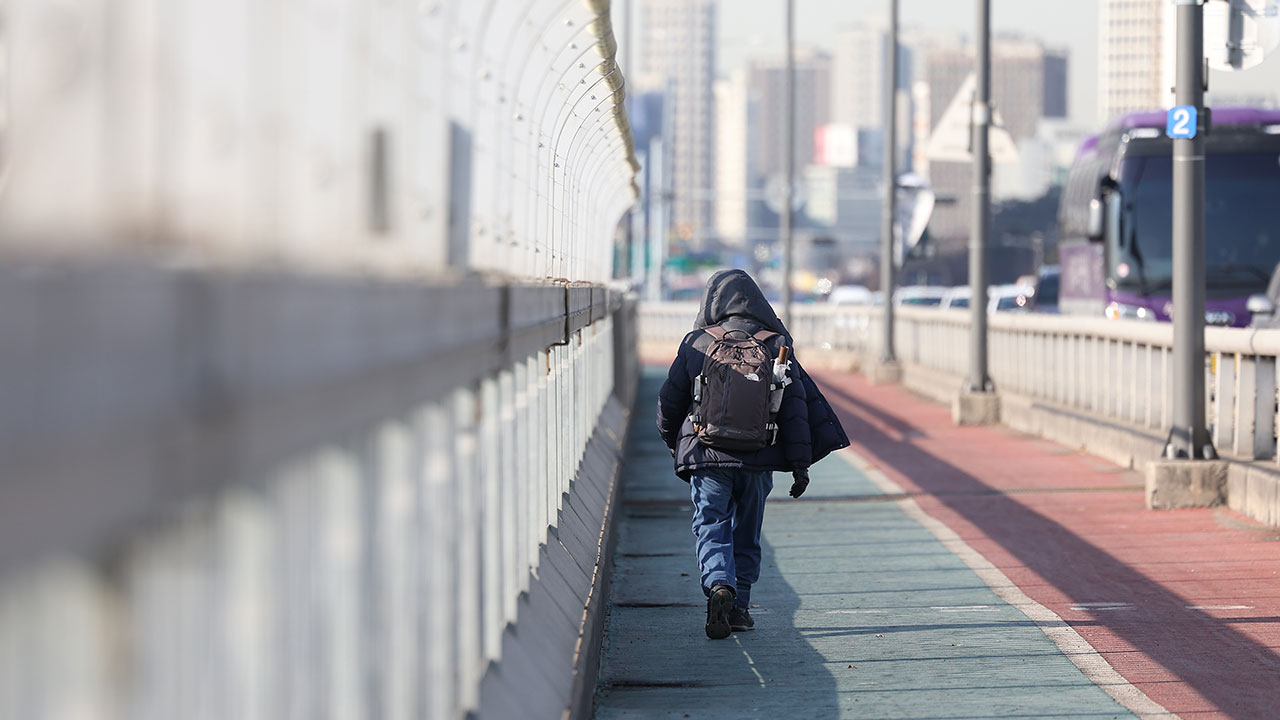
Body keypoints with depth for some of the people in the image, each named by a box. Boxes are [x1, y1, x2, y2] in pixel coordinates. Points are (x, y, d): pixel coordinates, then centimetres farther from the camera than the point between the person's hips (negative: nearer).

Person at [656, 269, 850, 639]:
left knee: (712, 526, 2)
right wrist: (800, 464, 3)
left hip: (706, 455, -1)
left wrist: (673, 442, 25)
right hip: (758, 457, 2)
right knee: (747, 532, 15)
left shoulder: (696, 344, -1)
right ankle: (739, 606, 18)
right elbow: (795, 407, -2)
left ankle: (719, 585, -24)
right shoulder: (775, 345, 0)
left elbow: (669, 400, 6)